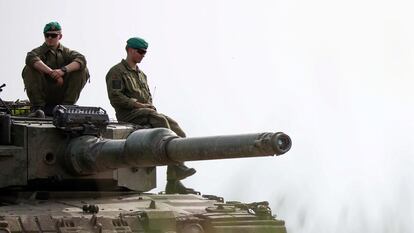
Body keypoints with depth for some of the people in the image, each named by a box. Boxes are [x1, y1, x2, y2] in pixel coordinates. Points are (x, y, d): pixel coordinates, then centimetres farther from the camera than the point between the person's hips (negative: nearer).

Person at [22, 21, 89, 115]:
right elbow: (31, 58, -24)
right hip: (43, 95, -1)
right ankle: (38, 106, -20)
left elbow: (81, 59, -14)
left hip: (62, 95, 1)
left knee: (83, 71, -13)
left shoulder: (66, 52, 9)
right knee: (29, 69, -22)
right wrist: (51, 72, -35)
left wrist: (63, 70, -31)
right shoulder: (39, 51, 3)